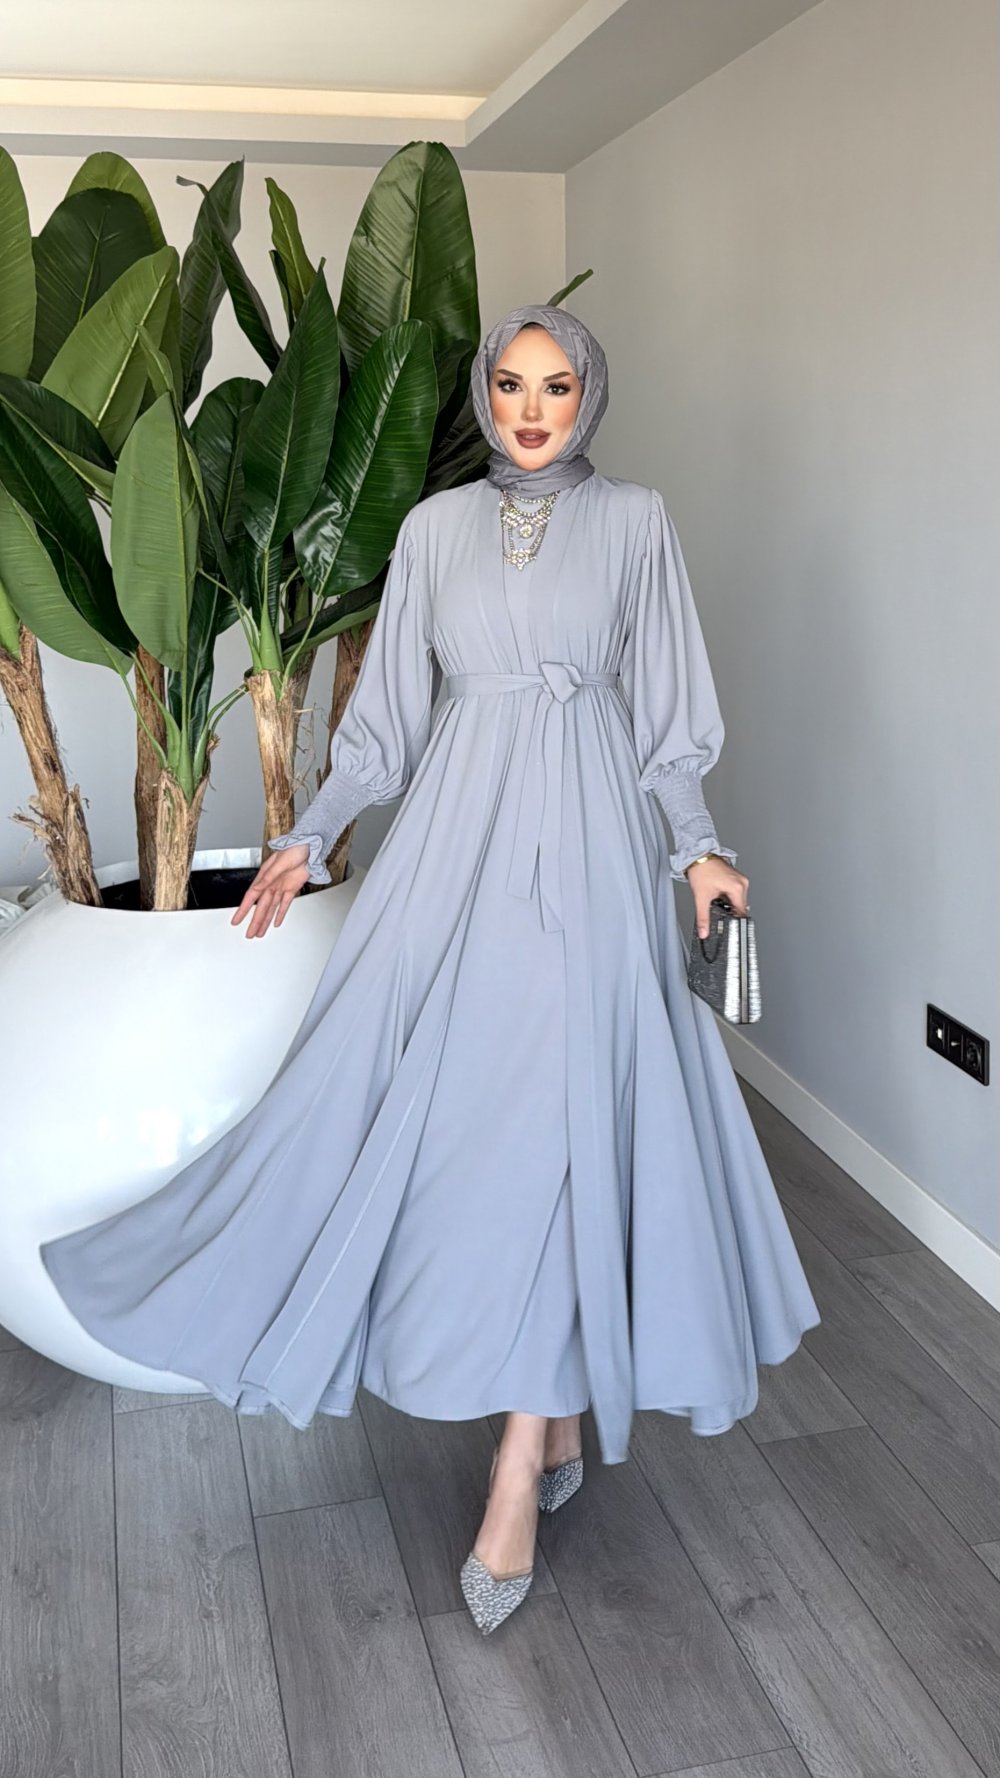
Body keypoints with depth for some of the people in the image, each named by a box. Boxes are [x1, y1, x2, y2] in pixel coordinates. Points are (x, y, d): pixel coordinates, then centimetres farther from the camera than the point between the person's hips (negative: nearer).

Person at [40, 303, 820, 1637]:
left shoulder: (636, 522, 6)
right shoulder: (436, 527, 11)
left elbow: (668, 716, 5)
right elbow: (389, 711, 12)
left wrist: (697, 845, -9)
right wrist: (311, 835, 4)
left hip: (588, 841, -2)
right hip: (459, 839, 3)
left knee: (559, 1115, -9)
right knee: (440, 1108, -1)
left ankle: (520, 1472, 1)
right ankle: (557, 1419, 20)